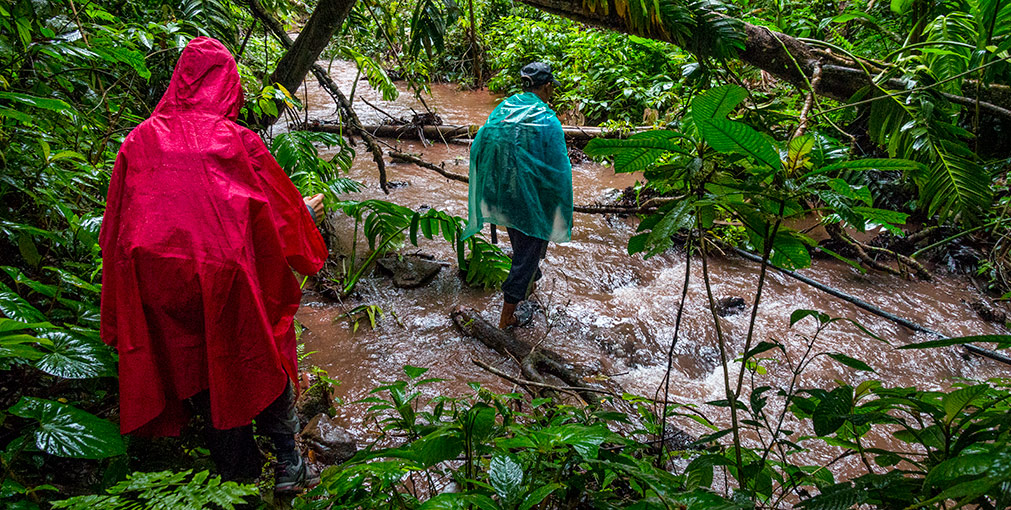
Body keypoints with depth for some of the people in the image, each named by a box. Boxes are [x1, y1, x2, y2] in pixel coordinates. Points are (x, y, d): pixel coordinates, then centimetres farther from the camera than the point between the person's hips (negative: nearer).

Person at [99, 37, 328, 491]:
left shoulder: (138, 141, 2)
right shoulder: (238, 141, -6)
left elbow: (115, 227, 8)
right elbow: (282, 208, 4)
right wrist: (307, 210, 26)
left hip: (161, 290, 3)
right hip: (228, 282, -3)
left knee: (197, 370, 17)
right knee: (260, 363, 15)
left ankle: (238, 470, 31)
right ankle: (287, 466, 23)